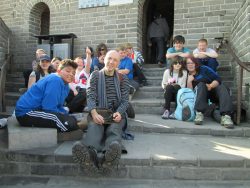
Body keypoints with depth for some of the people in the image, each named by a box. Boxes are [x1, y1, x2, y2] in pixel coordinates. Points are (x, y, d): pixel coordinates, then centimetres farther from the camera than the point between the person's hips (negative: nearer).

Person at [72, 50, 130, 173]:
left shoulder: (123, 79, 15)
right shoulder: (95, 75, 13)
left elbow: (125, 100, 7)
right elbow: (90, 96, -1)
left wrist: (119, 112, -16)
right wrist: (94, 113, -21)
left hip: (116, 113, 1)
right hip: (98, 113, 0)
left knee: (114, 130, -34)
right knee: (94, 127, -35)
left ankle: (108, 155, -65)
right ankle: (90, 153, -65)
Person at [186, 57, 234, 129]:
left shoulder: (203, 69, 4)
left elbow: (218, 79, -6)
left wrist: (210, 86, -23)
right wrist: (189, 81, -16)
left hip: (212, 91, 0)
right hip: (200, 95, 0)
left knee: (222, 87, -27)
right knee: (201, 84, -26)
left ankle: (225, 116, -46)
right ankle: (199, 114, -41)